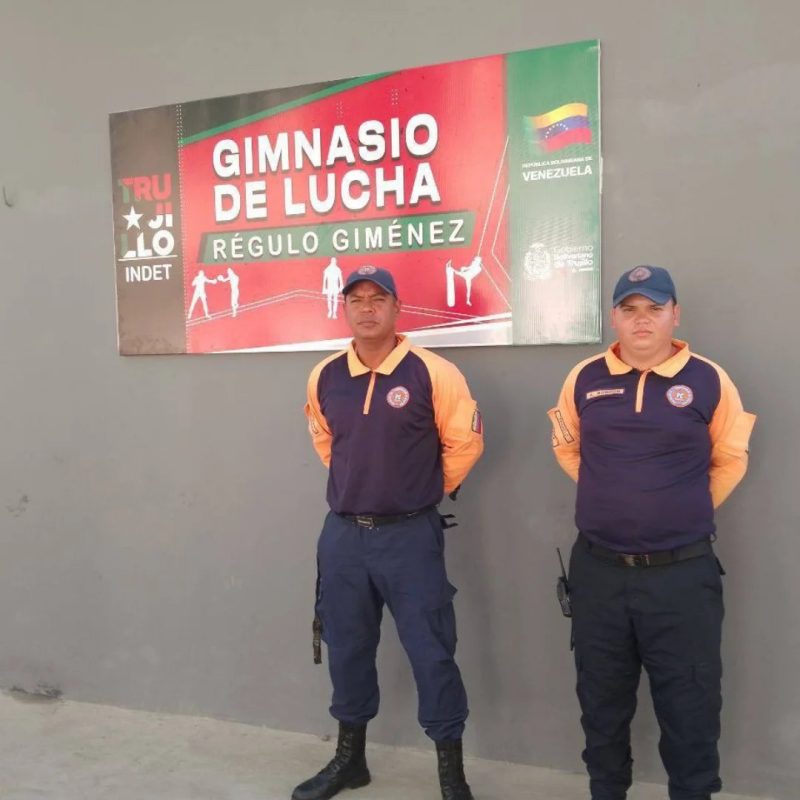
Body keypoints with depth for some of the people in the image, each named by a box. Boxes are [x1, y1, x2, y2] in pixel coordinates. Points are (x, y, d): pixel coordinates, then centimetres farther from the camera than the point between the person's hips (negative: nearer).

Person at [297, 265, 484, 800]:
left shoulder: (432, 373, -12)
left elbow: (465, 441, -3)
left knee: (431, 653, 3)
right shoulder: (324, 378, 2)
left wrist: (426, 492, 5)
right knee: (347, 650, 16)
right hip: (343, 534, 5)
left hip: (410, 536, -4)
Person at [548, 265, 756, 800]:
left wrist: (689, 510, 8)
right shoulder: (584, 379, 0)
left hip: (683, 572, -2)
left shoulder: (709, 381, -6)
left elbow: (730, 460, 7)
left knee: (689, 704, 9)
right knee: (601, 701, 17)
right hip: (598, 570, 2)